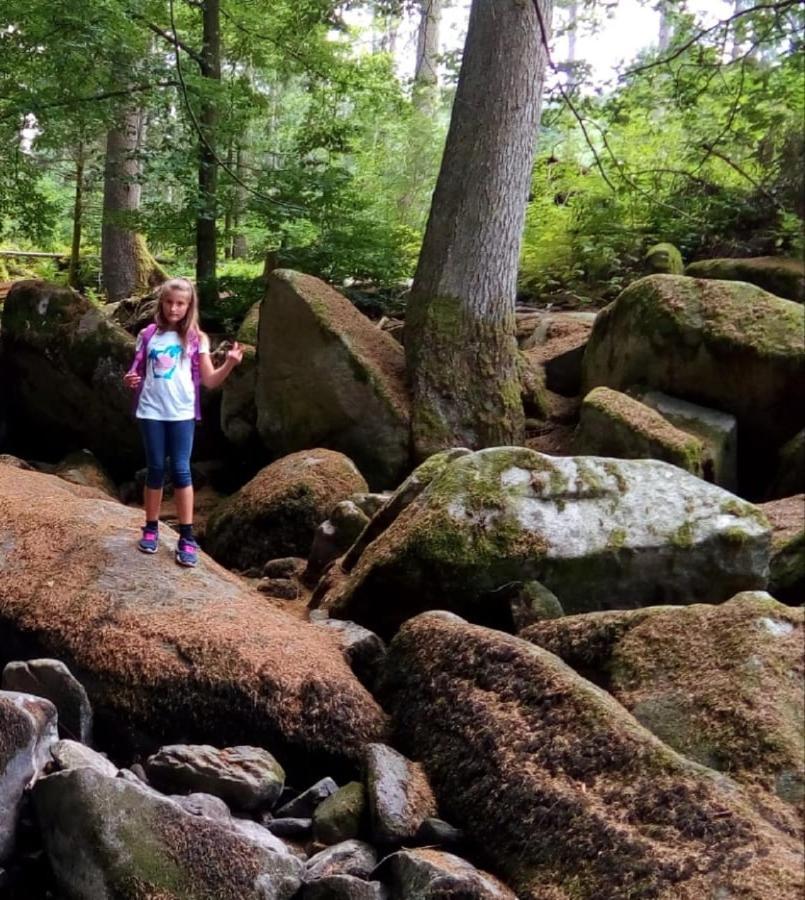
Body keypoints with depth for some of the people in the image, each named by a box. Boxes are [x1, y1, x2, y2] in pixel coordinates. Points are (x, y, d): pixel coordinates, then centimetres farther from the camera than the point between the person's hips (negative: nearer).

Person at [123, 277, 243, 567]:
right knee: (155, 469, 8)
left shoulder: (196, 339, 1)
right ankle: (151, 529, 21)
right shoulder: (147, 335, 4)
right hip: (151, 412, 1)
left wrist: (229, 364, -18)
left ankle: (187, 538, 1)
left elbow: (209, 380, -1)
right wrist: (130, 381, -14)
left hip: (181, 413, -1)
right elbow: (137, 373, 10)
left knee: (181, 470, -3)